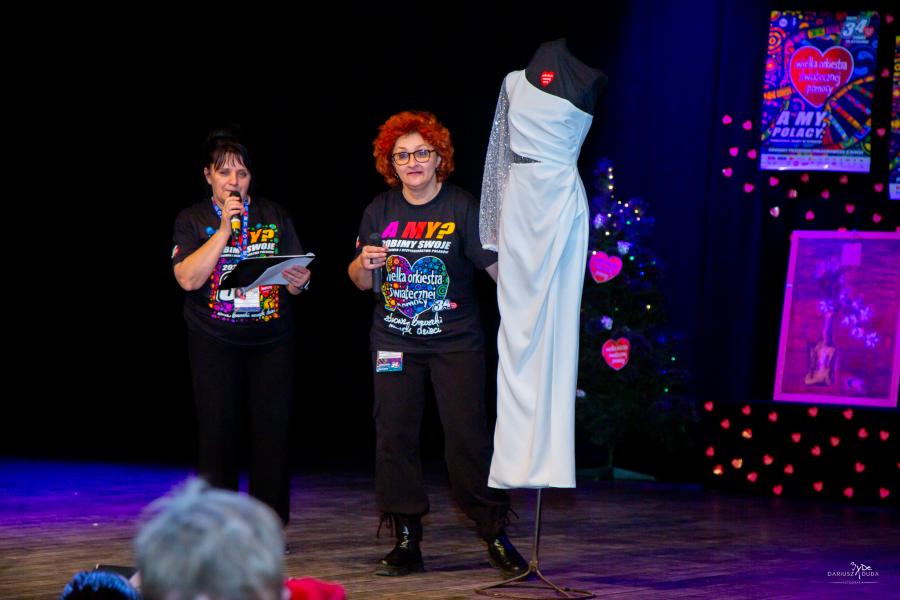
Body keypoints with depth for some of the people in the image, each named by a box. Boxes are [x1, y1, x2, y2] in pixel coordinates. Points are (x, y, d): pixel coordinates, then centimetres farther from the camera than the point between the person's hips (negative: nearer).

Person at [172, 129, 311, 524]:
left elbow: (294, 285, 8)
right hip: (214, 342, -2)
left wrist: (298, 281, -16)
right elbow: (188, 278, -12)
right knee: (218, 433, -3)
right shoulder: (193, 221, 4)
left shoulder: (274, 216, 10)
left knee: (272, 430, -2)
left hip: (271, 342, 2)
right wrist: (225, 229, -13)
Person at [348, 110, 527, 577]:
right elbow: (361, 281, 13)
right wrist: (364, 264, -9)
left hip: (455, 342, -3)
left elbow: (497, 266, -7)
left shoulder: (461, 207, -4)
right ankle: (406, 542, 10)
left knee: (467, 435, -7)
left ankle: (496, 537, 5)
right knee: (395, 435, 0)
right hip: (394, 341, 3)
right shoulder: (381, 210, 6)